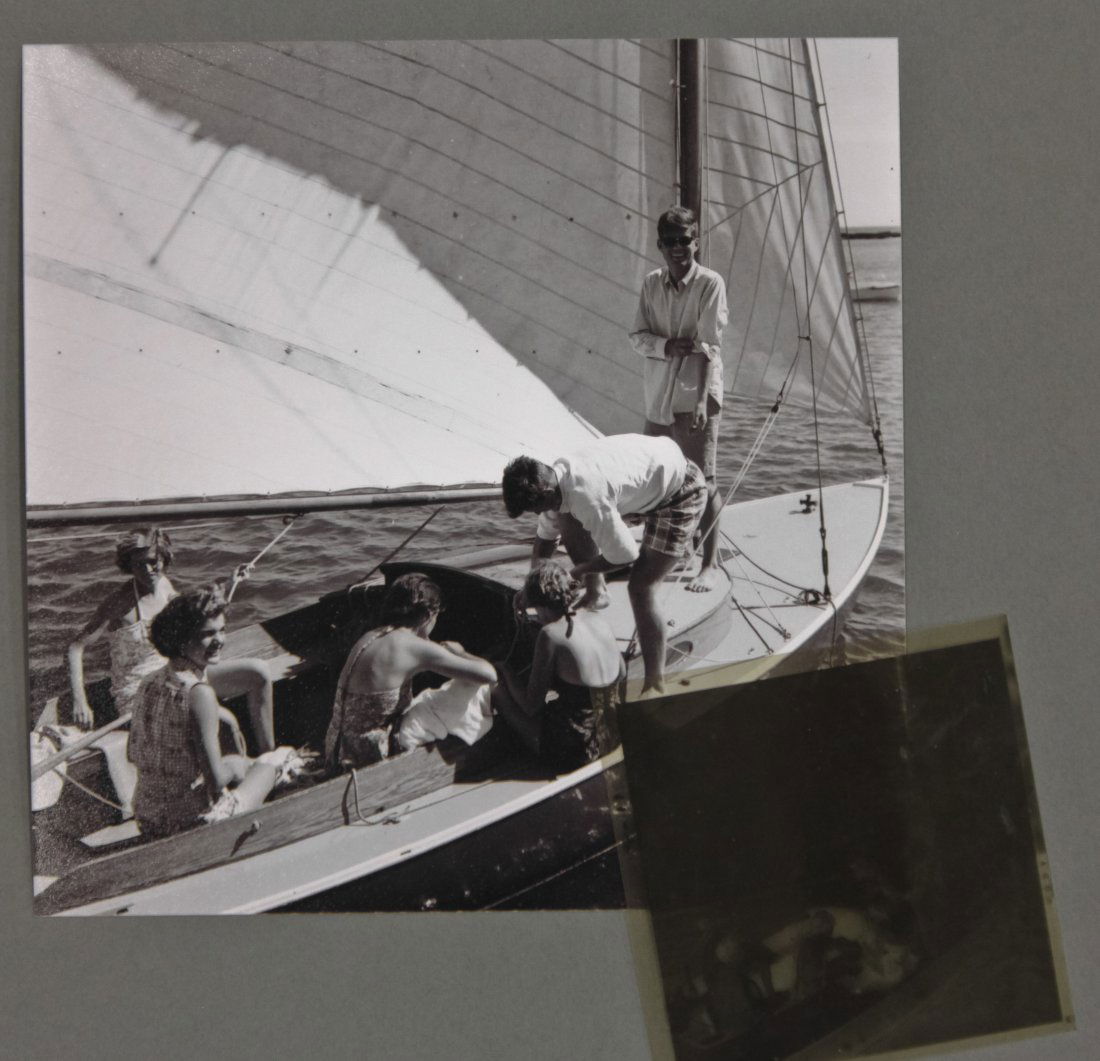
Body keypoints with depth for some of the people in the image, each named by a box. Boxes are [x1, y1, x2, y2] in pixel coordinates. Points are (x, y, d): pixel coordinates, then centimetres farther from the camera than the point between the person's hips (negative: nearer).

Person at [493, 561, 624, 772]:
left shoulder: (551, 634, -19)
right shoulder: (596, 618, 0)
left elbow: (531, 705, -12)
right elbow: (620, 674, 16)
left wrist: (506, 673, 7)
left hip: (572, 752, -8)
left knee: (498, 689, 8)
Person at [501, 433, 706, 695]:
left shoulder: (587, 497, -35)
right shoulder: (554, 477, -7)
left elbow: (624, 556, -23)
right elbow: (545, 536, 10)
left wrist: (576, 572, -8)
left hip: (681, 490, -9)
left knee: (641, 588, -15)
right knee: (567, 519, 5)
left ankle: (655, 686, -8)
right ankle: (596, 590, 21)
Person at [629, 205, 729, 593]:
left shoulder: (710, 283, -7)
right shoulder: (651, 284, 8)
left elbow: (710, 346, -12)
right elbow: (637, 336, 6)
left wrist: (703, 400, -18)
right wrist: (666, 346, -14)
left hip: (695, 395, -6)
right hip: (658, 395, 6)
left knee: (703, 480, -7)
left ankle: (709, 565, -1)